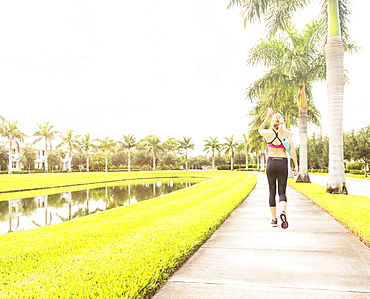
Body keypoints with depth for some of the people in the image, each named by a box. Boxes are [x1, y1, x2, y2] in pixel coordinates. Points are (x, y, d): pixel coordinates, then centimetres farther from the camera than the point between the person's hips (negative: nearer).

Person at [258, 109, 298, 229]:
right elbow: (292, 150, -7)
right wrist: (296, 166, -4)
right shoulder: (287, 132, -1)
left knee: (272, 192, 9)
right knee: (282, 192, 6)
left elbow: (260, 130, 24)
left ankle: (274, 219, 12)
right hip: (283, 163, 0)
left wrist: (267, 117, 20)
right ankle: (283, 212, -22)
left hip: (271, 163, 0)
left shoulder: (267, 133, -1)